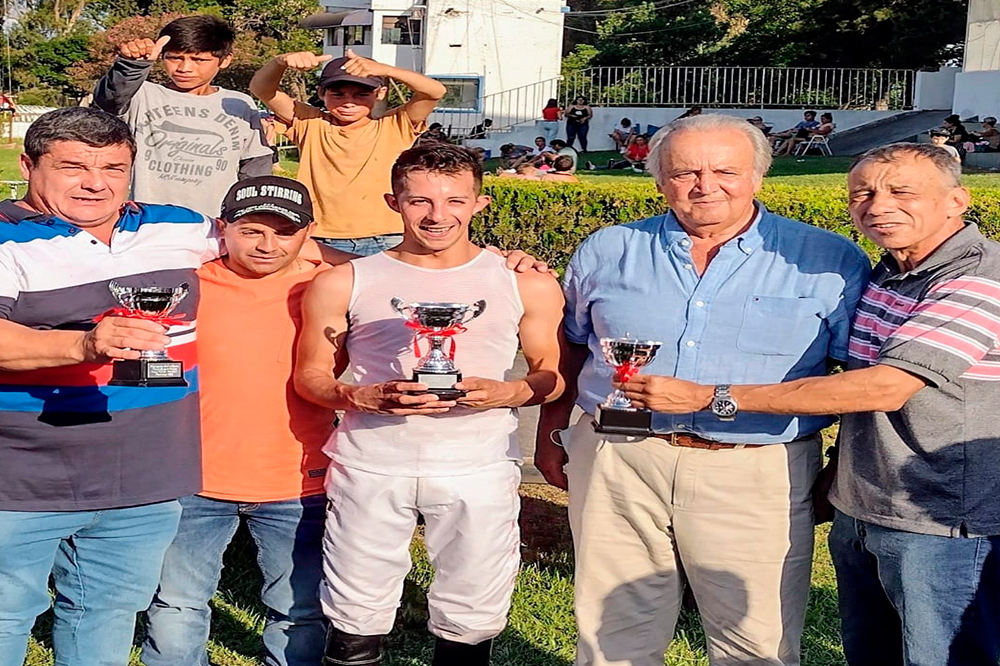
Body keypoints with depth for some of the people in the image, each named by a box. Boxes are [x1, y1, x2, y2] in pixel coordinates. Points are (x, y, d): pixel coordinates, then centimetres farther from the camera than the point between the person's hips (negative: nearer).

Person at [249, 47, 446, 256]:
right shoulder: (311, 125, 8)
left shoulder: (394, 128, 5)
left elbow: (435, 92, -8)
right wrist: (281, 61, -19)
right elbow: (261, 89, 2)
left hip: (384, 246, -1)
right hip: (320, 245, 1)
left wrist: (385, 70, -20)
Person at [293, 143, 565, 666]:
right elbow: (311, 375, 9)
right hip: (371, 466, 0)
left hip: (479, 469, 0)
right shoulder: (343, 284, 4)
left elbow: (553, 374, 10)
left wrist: (509, 393, -12)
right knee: (356, 616, 8)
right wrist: (363, 396, -12)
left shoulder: (528, 286, 4)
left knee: (470, 621, 7)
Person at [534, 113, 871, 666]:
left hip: (757, 475, -1)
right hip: (618, 461, 2)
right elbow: (568, 348, 18)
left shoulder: (832, 263, 1)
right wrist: (551, 434, 15)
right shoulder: (607, 251, 8)